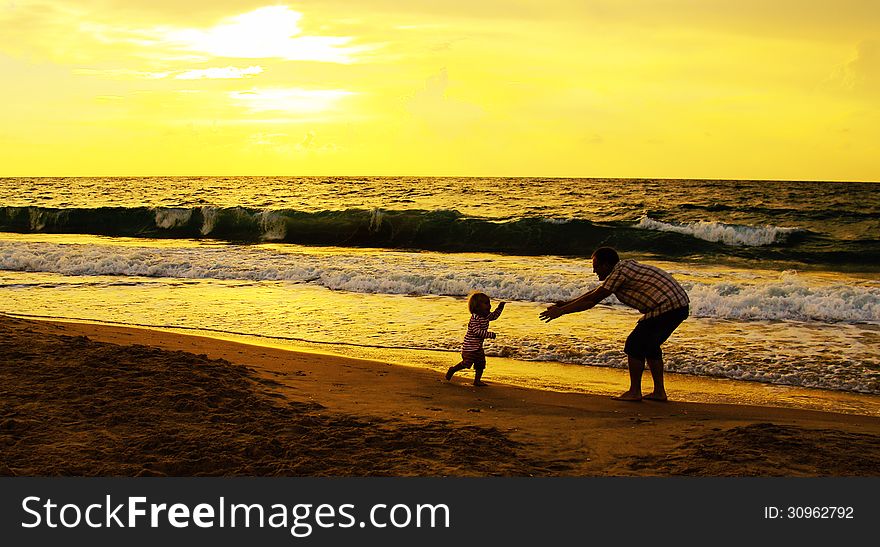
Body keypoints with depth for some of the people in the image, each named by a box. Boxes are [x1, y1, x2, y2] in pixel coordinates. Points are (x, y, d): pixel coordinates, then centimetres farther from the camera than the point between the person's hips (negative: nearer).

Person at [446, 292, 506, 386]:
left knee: (481, 363, 7)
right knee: (467, 363, -6)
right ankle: (452, 370, 15)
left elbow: (494, 315, 26)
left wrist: (500, 307, 12)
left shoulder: (486, 316, 6)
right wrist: (490, 334, -29)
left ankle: (477, 380, 14)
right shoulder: (475, 318, -22)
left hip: (478, 346, 9)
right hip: (469, 346, -9)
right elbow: (477, 331, -29)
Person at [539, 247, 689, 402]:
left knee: (634, 345, -1)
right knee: (650, 345, 20)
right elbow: (594, 294, 26)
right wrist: (565, 304, 27)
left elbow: (591, 300, -8)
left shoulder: (619, 273, -10)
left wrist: (560, 311, -2)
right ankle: (659, 391, 20)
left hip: (666, 307, -10)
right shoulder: (624, 267, 20)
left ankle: (634, 392, 4)